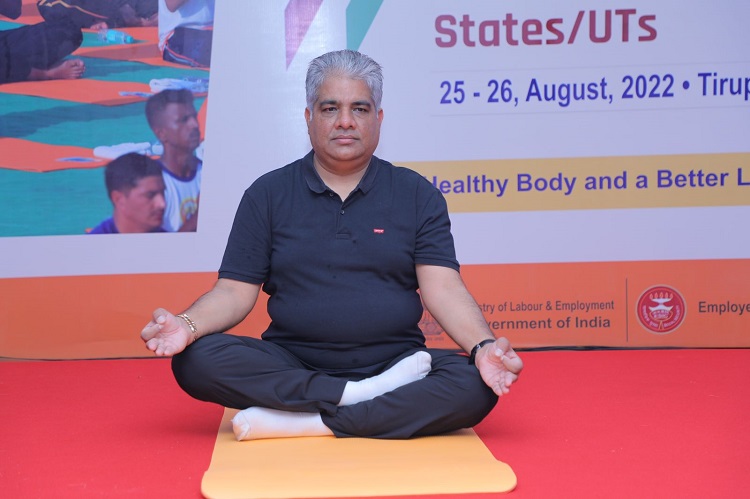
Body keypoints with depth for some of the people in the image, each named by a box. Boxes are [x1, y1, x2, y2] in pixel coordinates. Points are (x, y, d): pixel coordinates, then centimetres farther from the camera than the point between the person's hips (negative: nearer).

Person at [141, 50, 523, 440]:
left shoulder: (417, 195, 7)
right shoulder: (268, 195, 8)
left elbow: (443, 289, -3)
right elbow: (235, 291, 3)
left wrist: (482, 346, -23)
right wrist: (187, 326, -19)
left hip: (392, 361, 0)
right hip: (291, 366, 1)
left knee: (476, 386, -29)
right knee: (195, 360, -26)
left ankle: (305, 423, -28)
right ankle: (360, 396, -25)